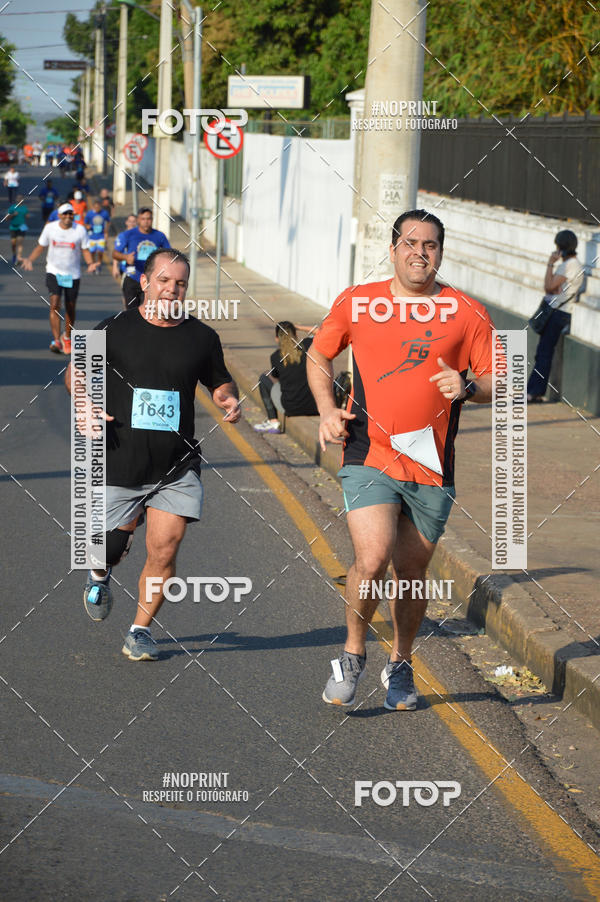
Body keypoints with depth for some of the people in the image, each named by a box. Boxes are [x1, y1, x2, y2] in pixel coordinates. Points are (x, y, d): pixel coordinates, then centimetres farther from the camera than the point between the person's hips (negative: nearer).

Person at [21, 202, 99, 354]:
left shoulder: (80, 230, -6)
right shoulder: (50, 228, -4)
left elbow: (85, 250, 1)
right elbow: (40, 247, 6)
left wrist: (90, 264, -19)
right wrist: (30, 260, -10)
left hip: (73, 273, 1)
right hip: (54, 271, -1)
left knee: (70, 308, 8)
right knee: (54, 304, -17)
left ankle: (67, 338, 31)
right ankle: (56, 340, -19)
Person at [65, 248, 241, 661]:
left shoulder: (202, 337, 3)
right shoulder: (115, 330, -2)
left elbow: (220, 382, 18)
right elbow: (77, 370, 11)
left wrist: (229, 399, -4)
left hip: (177, 468, 1)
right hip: (120, 464, -1)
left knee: (164, 551, -8)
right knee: (111, 547, 8)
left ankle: (141, 629, 13)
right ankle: (101, 575, 46)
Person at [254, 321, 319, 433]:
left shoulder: (276, 357, -4)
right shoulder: (306, 345, -1)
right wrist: (299, 327, 23)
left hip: (291, 408, -3)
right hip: (315, 407, 3)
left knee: (264, 378, 21)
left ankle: (273, 422, 21)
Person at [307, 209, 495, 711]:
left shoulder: (467, 314, 3)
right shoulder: (356, 303, 5)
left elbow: (499, 383, 8)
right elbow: (318, 356, 19)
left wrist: (466, 387, -14)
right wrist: (327, 410, 3)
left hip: (432, 467, 1)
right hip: (370, 457, -1)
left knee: (412, 572, 9)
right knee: (372, 560, -19)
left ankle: (401, 666, 33)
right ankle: (353, 654, 6)